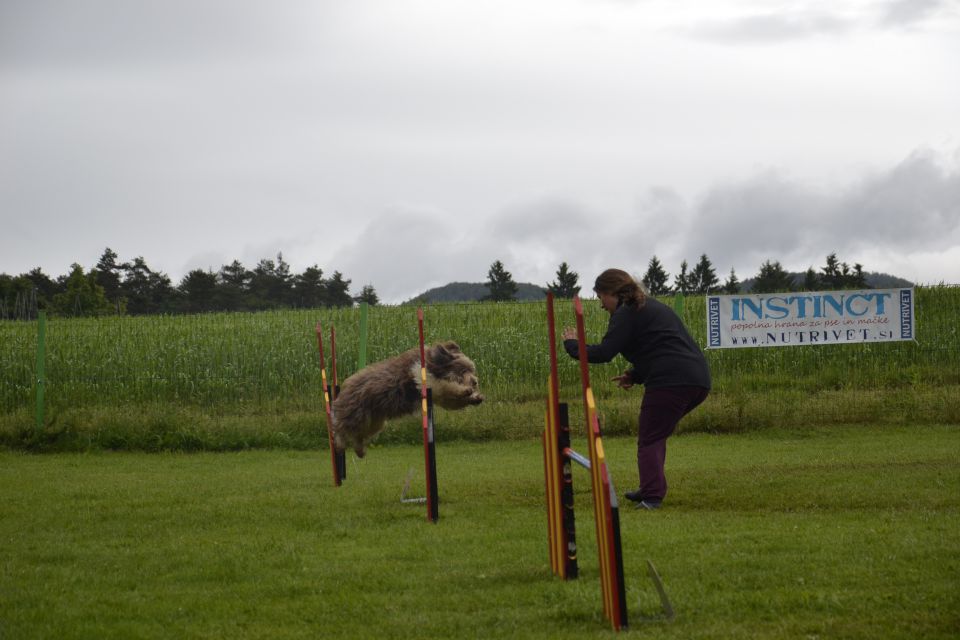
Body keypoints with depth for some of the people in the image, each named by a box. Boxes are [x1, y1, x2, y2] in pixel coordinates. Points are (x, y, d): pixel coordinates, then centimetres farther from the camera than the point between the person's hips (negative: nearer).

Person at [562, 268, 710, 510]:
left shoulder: (625, 314, -1)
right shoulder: (654, 306, 29)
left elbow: (604, 353, -11)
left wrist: (572, 345, 4)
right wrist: (636, 375, 23)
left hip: (670, 382, -9)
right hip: (699, 380, 9)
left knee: (649, 440, -2)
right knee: (655, 434, 22)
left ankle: (652, 496, -13)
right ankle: (650, 489, 21)